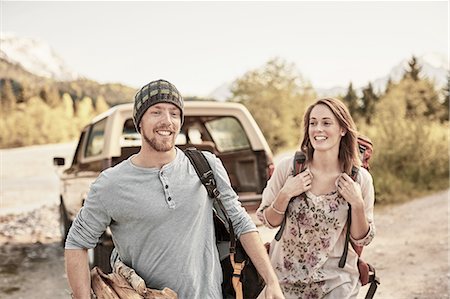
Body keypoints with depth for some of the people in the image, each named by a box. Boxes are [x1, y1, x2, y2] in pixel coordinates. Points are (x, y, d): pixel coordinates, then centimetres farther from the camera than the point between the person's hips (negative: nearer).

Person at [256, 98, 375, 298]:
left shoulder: (360, 178, -10)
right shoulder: (288, 167, -11)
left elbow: (361, 239, -2)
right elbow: (268, 221, -2)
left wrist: (357, 204, -19)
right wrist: (285, 194, -19)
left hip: (336, 282, 0)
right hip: (285, 276, 0)